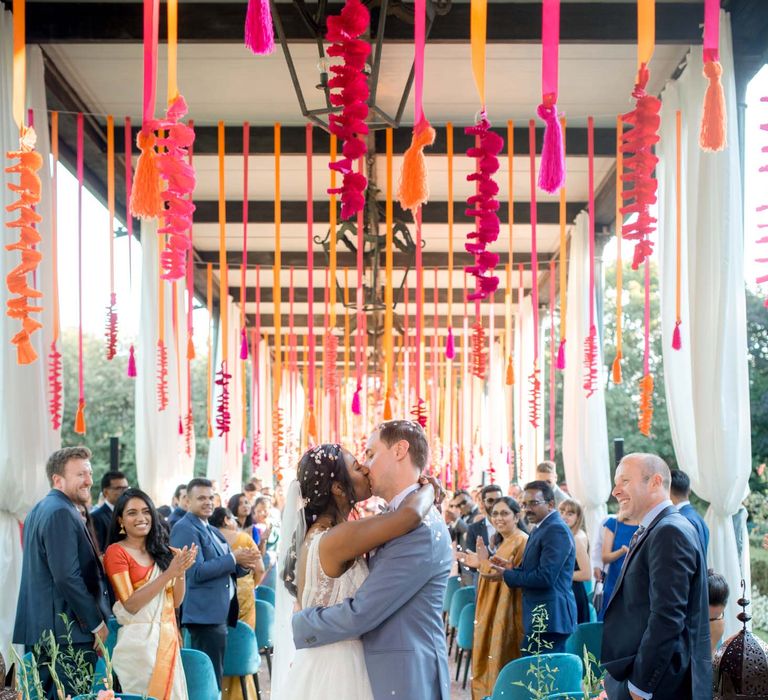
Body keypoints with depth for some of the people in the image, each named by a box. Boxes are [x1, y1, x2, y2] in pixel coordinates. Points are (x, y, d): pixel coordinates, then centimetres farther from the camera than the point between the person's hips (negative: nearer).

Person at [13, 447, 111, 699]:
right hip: (68, 631, -10)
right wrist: (97, 623, -14)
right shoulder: (61, 513, -15)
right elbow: (67, 577, -21)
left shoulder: (38, 510, 17)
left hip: (37, 629, 10)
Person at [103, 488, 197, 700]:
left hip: (167, 637, 6)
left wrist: (181, 573, -7)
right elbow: (131, 605, -14)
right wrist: (169, 574, -19)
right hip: (138, 640, -6)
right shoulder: (116, 552, -5)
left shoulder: (161, 551, 12)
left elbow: (175, 602, 11)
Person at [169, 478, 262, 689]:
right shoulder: (184, 529, -10)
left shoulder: (213, 531, 18)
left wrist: (244, 564, 0)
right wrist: (233, 558, -16)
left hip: (220, 614, 9)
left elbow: (225, 570, 21)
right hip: (206, 615, -9)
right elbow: (196, 572, -19)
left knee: (214, 676, 13)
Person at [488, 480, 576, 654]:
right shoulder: (541, 529, 17)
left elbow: (545, 577, -21)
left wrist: (506, 575, -11)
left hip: (549, 618, -10)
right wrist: (513, 568, 4)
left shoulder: (556, 530, -14)